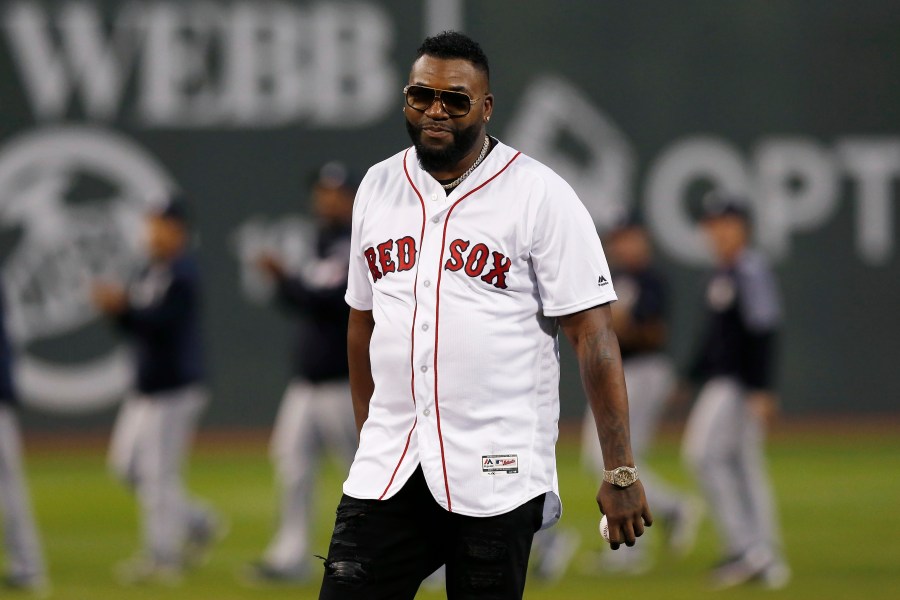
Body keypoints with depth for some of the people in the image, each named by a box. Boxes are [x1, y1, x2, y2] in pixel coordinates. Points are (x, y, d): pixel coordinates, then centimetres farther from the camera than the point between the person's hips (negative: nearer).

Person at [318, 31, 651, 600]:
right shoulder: (378, 188, 11)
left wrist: (621, 471, -14)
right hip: (387, 470, 4)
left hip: (497, 475, -4)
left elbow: (593, 334, -8)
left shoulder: (540, 195, -5)